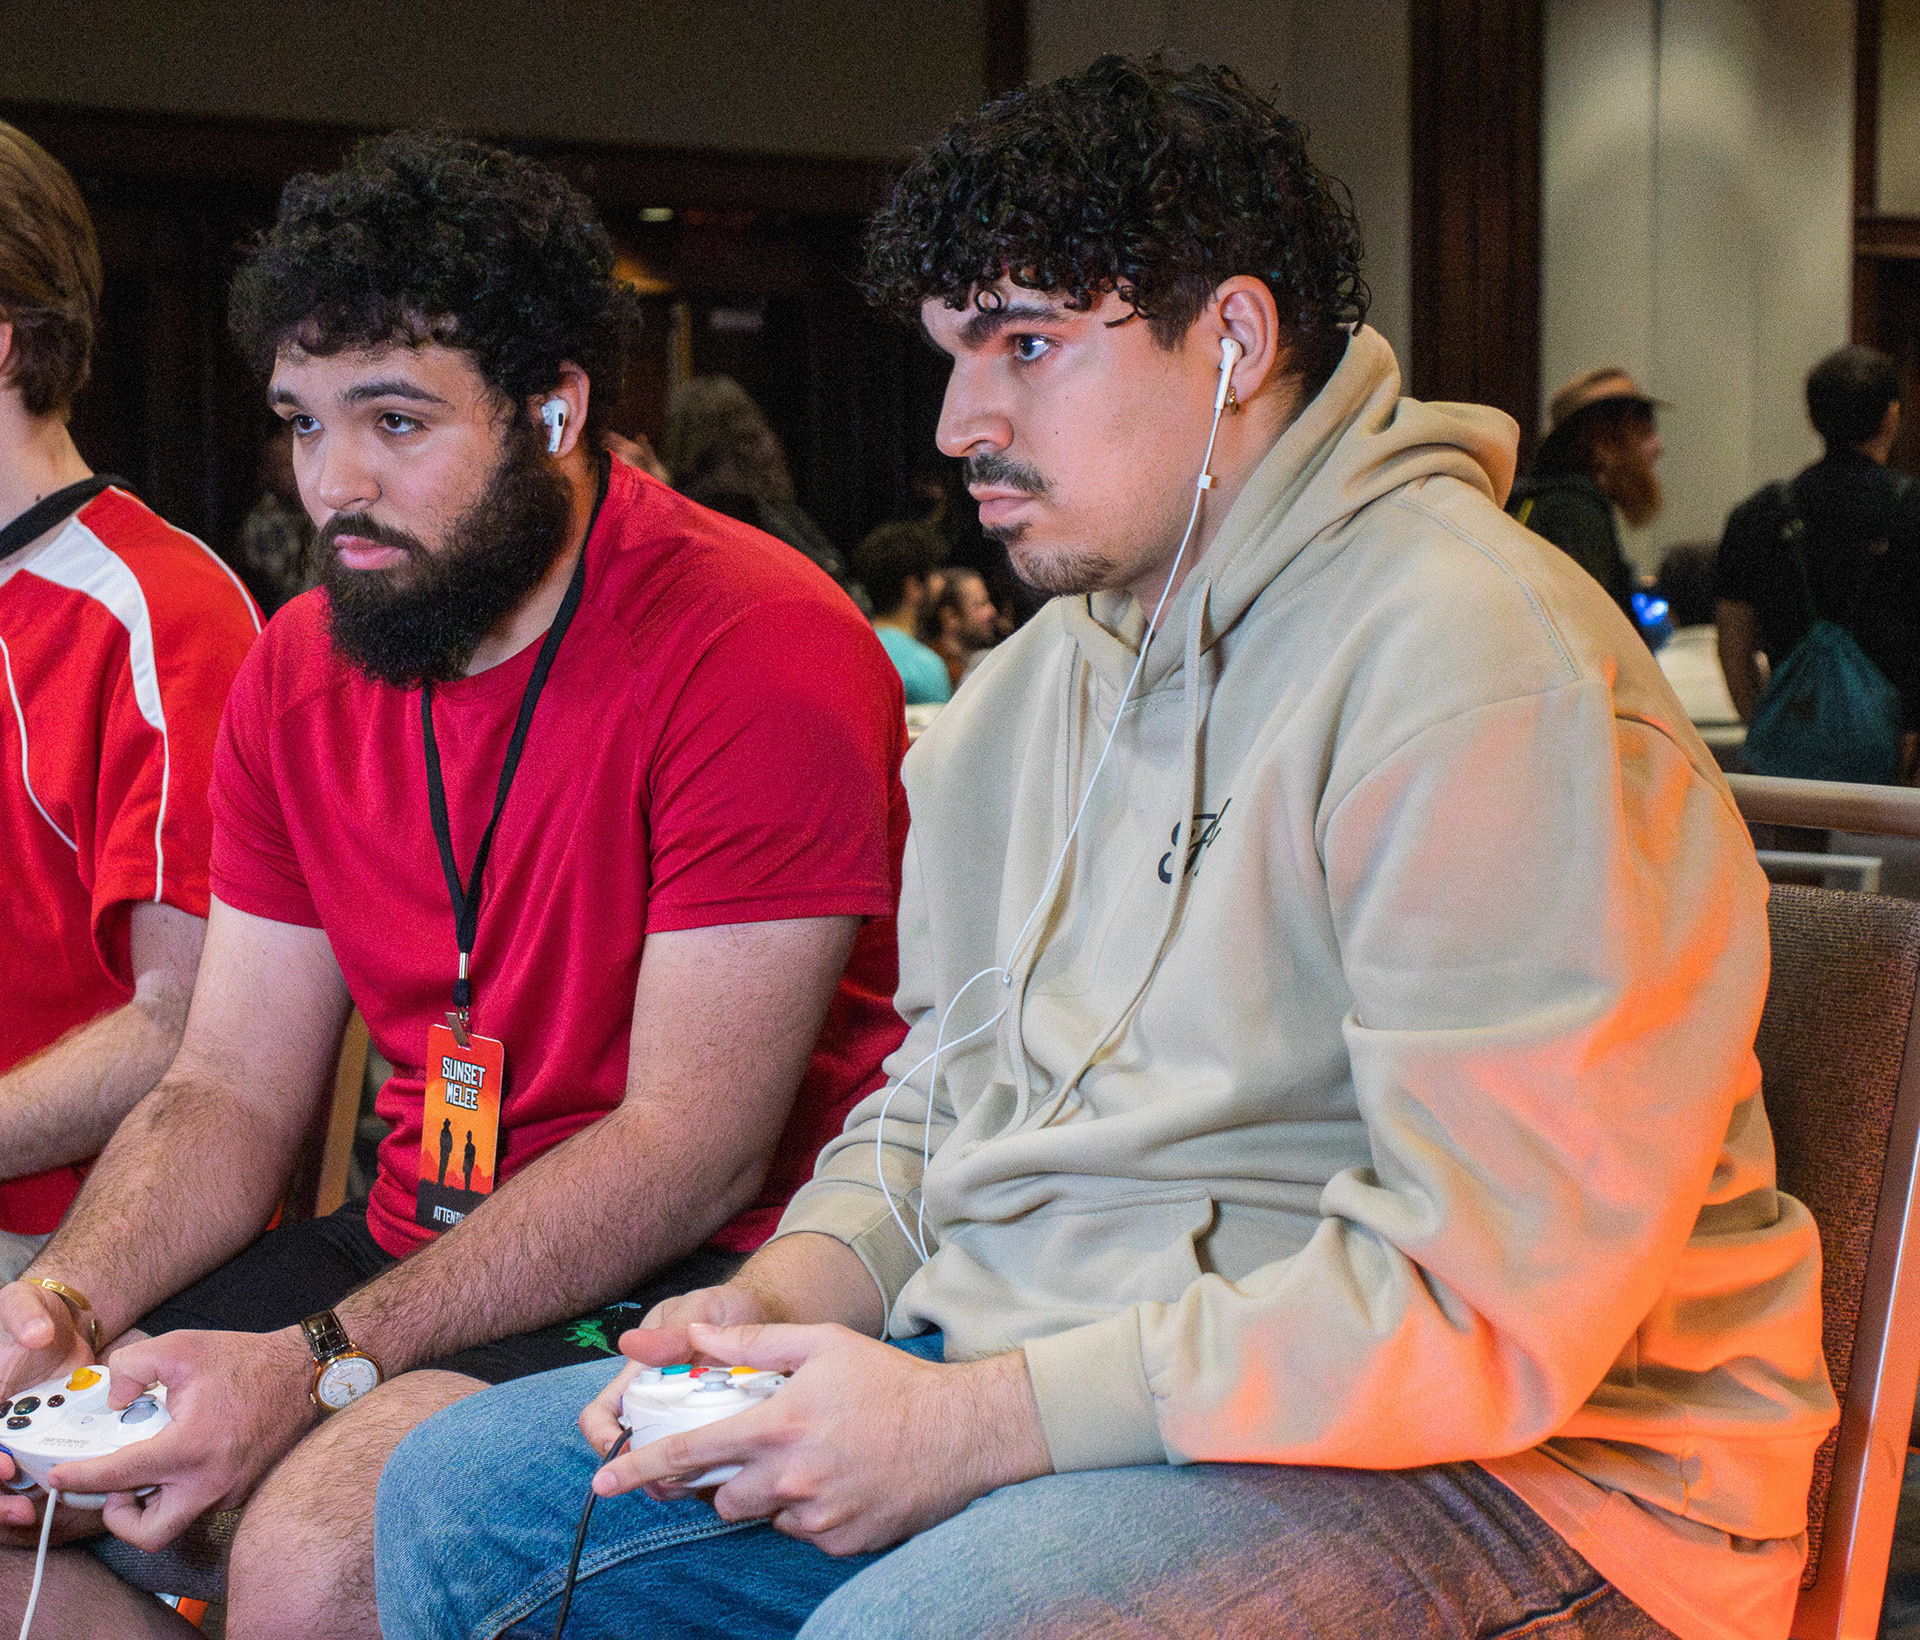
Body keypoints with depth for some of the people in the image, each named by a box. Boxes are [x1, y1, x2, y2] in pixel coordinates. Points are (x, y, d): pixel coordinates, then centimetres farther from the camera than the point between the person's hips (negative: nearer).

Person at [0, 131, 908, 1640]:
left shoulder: (762, 650, -17)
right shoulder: (297, 669, 8)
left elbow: (694, 1149, -20)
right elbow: (231, 1090, 8)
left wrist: (322, 1365, -25)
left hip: (693, 1283, -7)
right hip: (418, 1245, 8)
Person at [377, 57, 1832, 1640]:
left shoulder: (1478, 670, -17)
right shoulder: (1021, 697, 14)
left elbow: (1500, 1298, -24)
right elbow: (935, 1096, 22)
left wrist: (968, 1421, -22)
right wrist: (784, 1294, 0)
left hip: (1479, 1456, -8)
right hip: (1034, 1376, 9)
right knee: (459, 1507, 1)